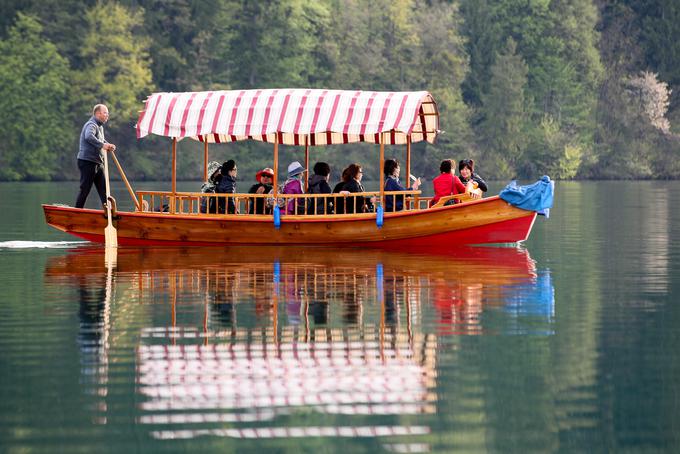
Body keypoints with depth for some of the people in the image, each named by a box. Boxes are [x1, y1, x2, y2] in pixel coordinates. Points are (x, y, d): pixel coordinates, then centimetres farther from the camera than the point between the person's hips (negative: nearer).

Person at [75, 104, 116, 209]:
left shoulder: (100, 126, 20)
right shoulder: (91, 125, -13)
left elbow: (102, 140, 30)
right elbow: (89, 137, -33)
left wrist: (108, 146, 8)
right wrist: (102, 145, -37)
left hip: (97, 163, 10)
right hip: (87, 162, -10)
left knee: (103, 188, 6)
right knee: (85, 189, -5)